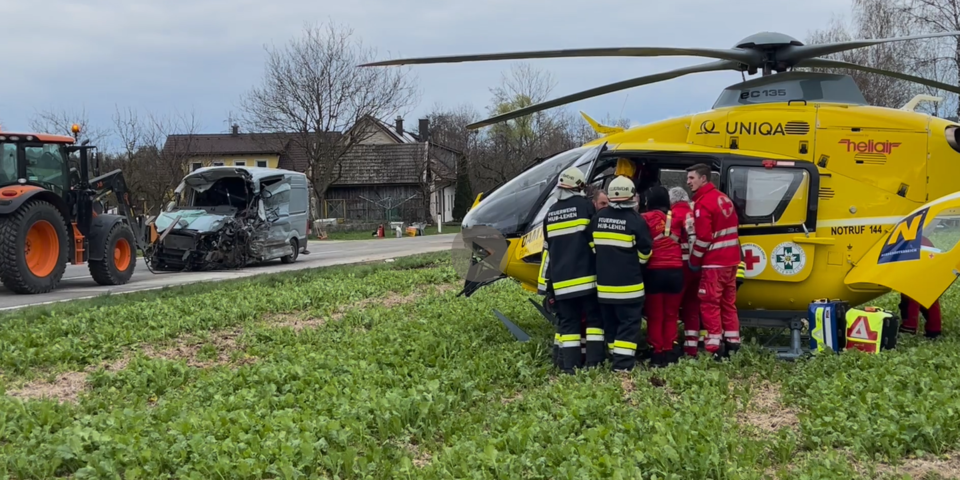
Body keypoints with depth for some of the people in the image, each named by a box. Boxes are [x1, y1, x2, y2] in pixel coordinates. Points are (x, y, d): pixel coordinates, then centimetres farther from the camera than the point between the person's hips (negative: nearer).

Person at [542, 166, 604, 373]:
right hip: (586, 276, -4)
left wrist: (547, 282, 21)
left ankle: (570, 366, 3)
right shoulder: (586, 206, -2)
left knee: (568, 322, 7)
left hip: (561, 279, 4)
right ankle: (594, 363, -3)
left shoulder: (551, 212, 12)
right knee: (594, 318, 4)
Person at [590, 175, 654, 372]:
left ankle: (616, 356, 19)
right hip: (628, 283, -5)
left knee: (611, 322, 15)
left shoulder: (598, 218, 4)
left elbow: (593, 246, 13)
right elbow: (645, 252, -5)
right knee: (629, 322, -1)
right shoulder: (635, 220, -12)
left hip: (604, 282, 5)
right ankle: (623, 362, -7)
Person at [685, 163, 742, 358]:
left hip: (714, 262, -9)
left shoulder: (703, 203, -17)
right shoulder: (724, 198, 13)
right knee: (728, 303, 15)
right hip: (731, 259, 9)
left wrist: (694, 260, -10)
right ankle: (732, 344, 18)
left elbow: (704, 237, -22)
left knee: (710, 304, -4)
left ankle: (713, 349, -6)